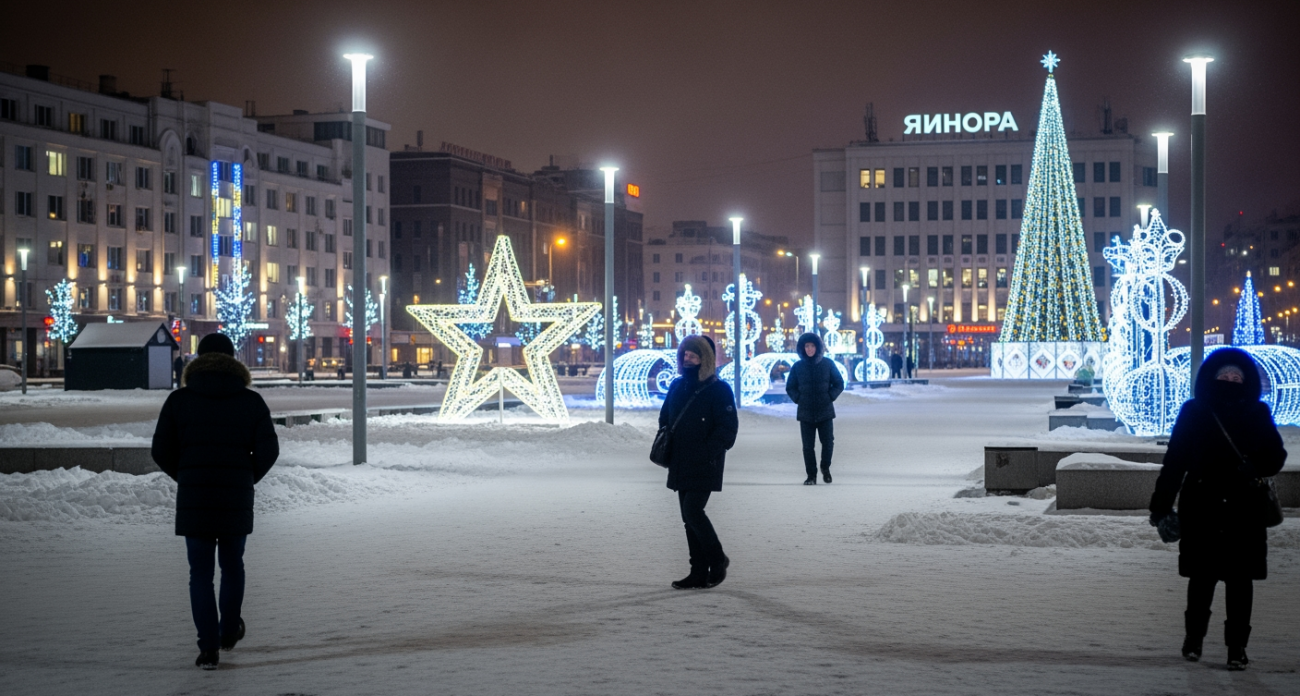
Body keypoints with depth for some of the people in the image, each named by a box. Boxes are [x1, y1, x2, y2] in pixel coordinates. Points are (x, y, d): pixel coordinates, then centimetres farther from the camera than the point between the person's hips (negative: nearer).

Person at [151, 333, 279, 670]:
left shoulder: (179, 400, 0)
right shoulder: (251, 401, 1)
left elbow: (161, 450, 0)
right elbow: (268, 449, -4)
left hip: (193, 498, -1)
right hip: (237, 498, 1)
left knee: (201, 572, 3)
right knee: (232, 564, 20)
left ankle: (208, 647, -1)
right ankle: (229, 630, 33)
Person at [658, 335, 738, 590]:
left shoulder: (718, 390, -8)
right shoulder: (677, 387, 11)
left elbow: (728, 428, -11)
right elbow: (664, 419, 21)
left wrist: (707, 453, -18)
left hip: (704, 467, -7)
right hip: (680, 466, 7)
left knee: (693, 512, -15)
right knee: (689, 517, 8)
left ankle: (717, 559, 5)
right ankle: (699, 573, 14)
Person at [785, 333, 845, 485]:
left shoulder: (827, 364, -1)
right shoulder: (798, 367, 1)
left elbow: (839, 384, 7)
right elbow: (790, 387, 11)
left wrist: (830, 397, -4)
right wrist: (798, 399, -1)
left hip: (825, 412, -1)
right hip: (805, 413, 1)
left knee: (828, 442, -1)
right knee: (808, 446, 1)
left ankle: (825, 467, 25)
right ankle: (811, 475, 12)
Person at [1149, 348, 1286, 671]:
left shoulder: (1256, 414, 2)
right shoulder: (1194, 412, 0)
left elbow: (1275, 455, 5)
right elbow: (1175, 461, 2)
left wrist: (1256, 468, -19)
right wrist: (1161, 503, 2)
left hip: (1244, 511, 1)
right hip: (1202, 508, 0)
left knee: (1240, 578, 2)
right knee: (1202, 575, 7)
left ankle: (1237, 645, 10)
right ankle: (1194, 635, 27)